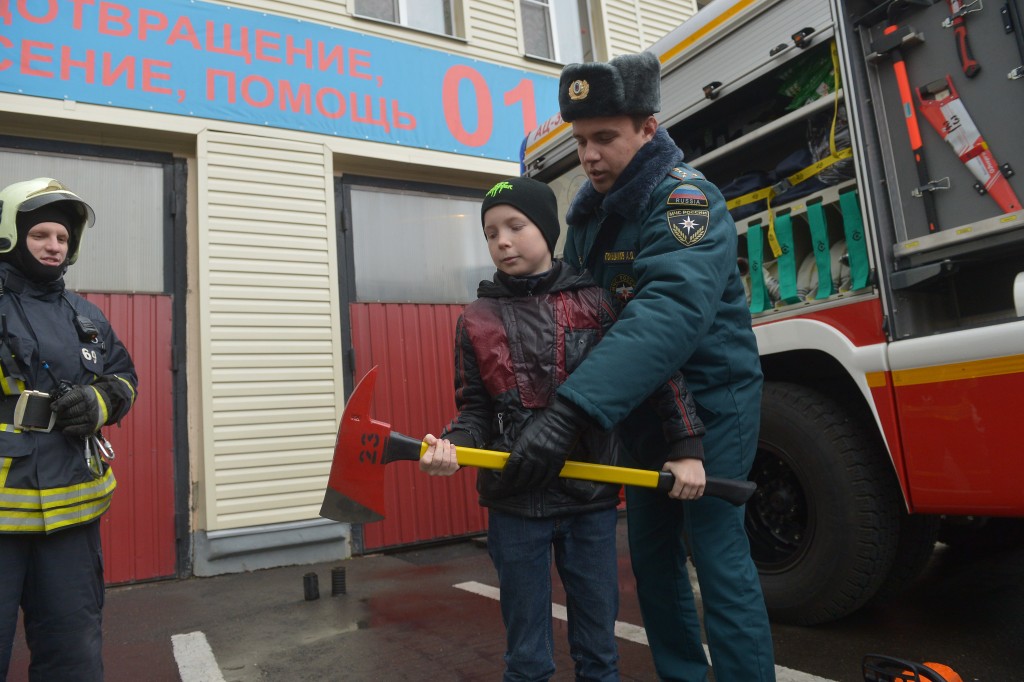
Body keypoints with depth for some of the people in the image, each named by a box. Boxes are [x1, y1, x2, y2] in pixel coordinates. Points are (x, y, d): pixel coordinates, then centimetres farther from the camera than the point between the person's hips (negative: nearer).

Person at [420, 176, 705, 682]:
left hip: (592, 499, 0)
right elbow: (476, 410, 3)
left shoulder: (595, 302, -1)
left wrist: (687, 447, -7)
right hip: (515, 505, 0)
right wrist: (453, 444, -17)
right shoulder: (477, 320, 1)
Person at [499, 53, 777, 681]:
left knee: (718, 553, -5)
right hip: (641, 403, 8)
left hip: (710, 399, -8)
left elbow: (669, 313, -39)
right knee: (652, 550, 13)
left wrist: (570, 415, -49)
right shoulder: (589, 209, 5)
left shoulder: (685, 200, -22)